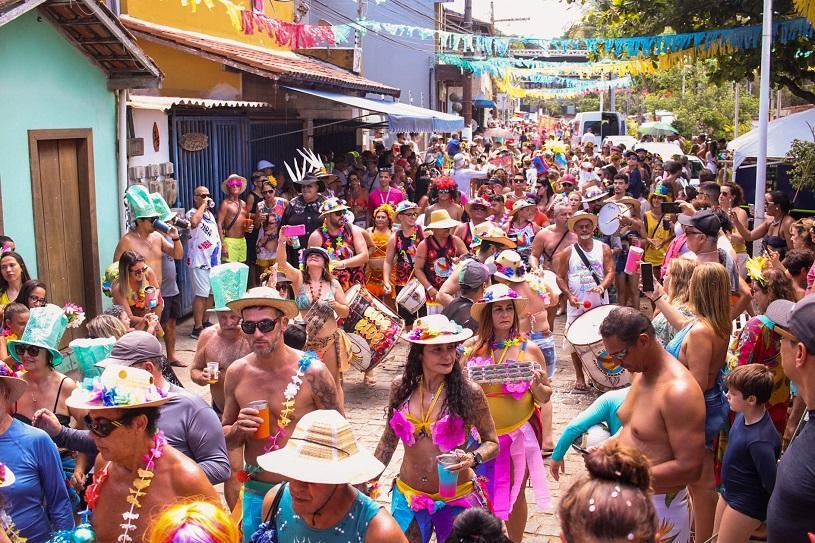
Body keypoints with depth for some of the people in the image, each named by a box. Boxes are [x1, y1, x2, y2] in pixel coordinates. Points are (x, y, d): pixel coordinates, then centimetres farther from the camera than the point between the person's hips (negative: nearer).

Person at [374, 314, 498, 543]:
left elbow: (492, 443, -3)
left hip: (455, 500, -2)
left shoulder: (469, 392, -14)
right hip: (409, 498, 2)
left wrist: (472, 459, -23)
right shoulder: (401, 387, -6)